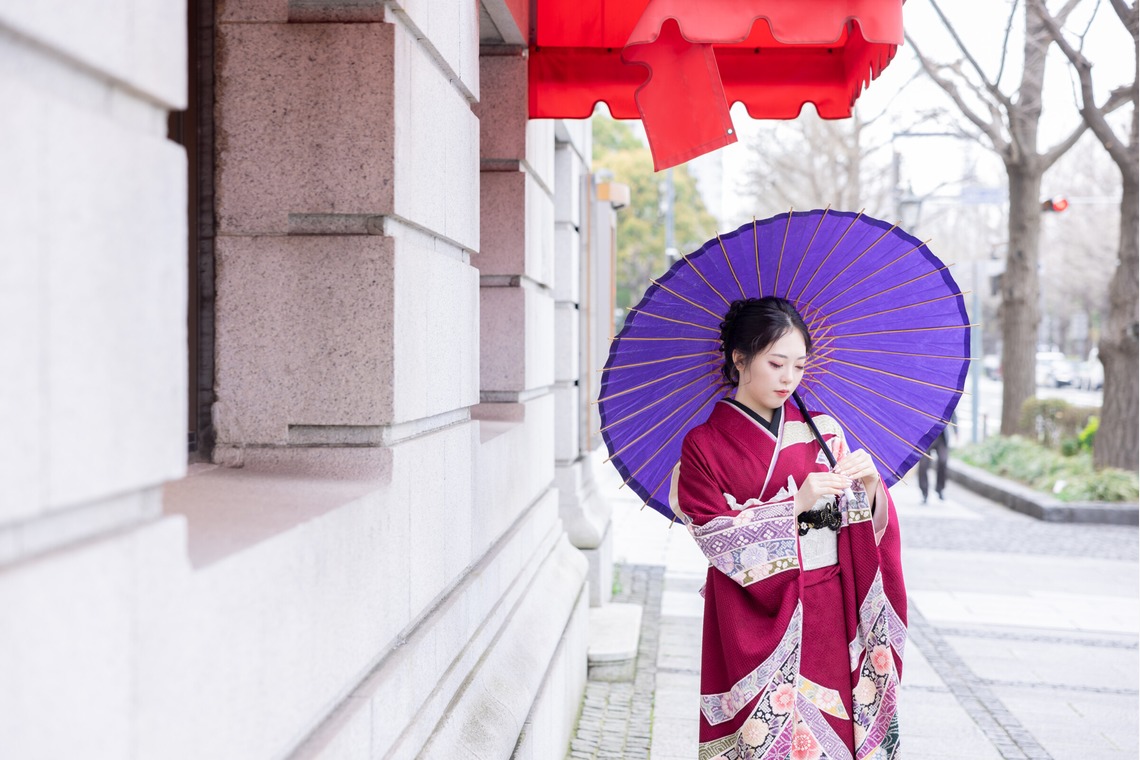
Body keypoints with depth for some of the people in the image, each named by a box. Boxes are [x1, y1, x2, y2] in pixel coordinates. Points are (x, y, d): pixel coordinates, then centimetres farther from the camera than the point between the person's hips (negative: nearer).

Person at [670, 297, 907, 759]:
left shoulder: (822, 431, 8)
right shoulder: (705, 445, -3)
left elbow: (867, 526, 7)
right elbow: (716, 536, -12)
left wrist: (868, 486, -13)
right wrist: (796, 503, -18)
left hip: (832, 612, 4)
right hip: (758, 617, -3)